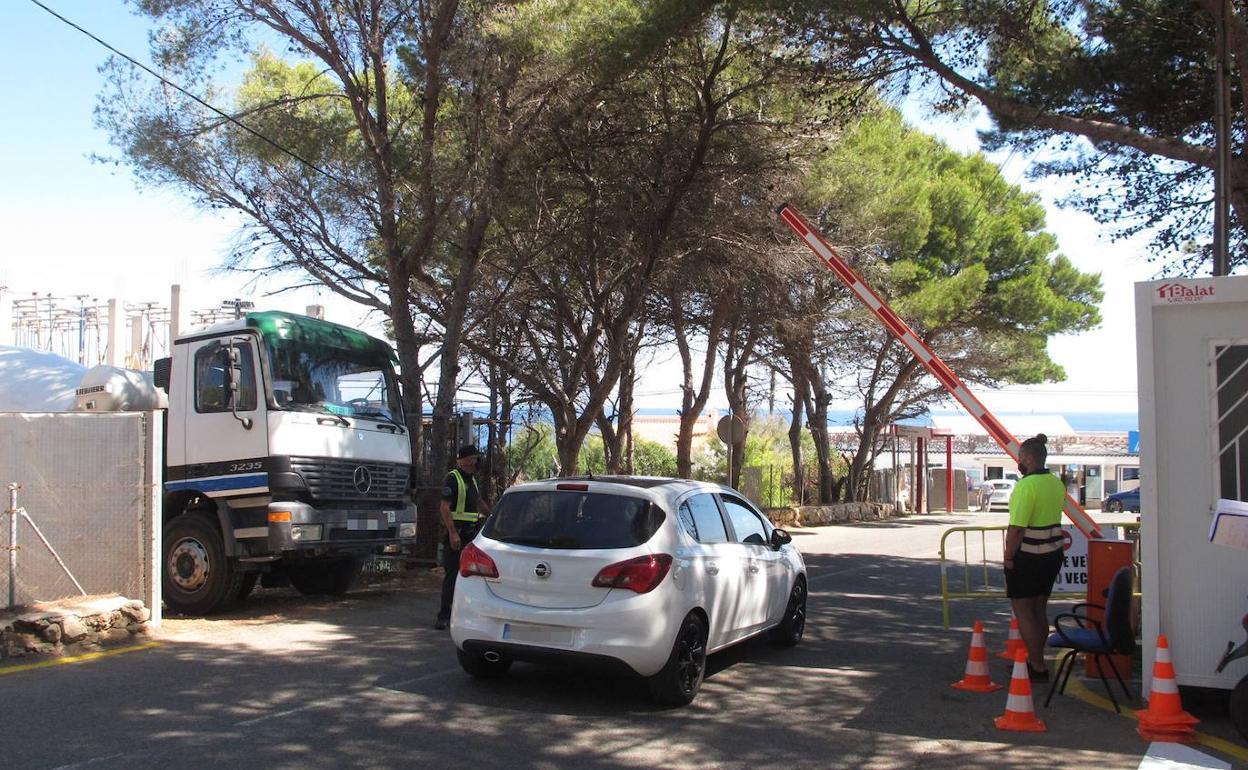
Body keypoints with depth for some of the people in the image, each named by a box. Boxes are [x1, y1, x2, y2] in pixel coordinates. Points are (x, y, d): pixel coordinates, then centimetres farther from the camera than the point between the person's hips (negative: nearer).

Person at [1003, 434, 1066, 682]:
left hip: (1028, 556, -8)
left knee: (1023, 611, 1)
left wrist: (1008, 557, -14)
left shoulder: (1026, 486, -21)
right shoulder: (1056, 483, 6)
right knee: (1039, 609, 17)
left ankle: (1038, 667, 1)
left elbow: (1016, 527, -22)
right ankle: (1035, 659, 28)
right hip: (1053, 554, 8)